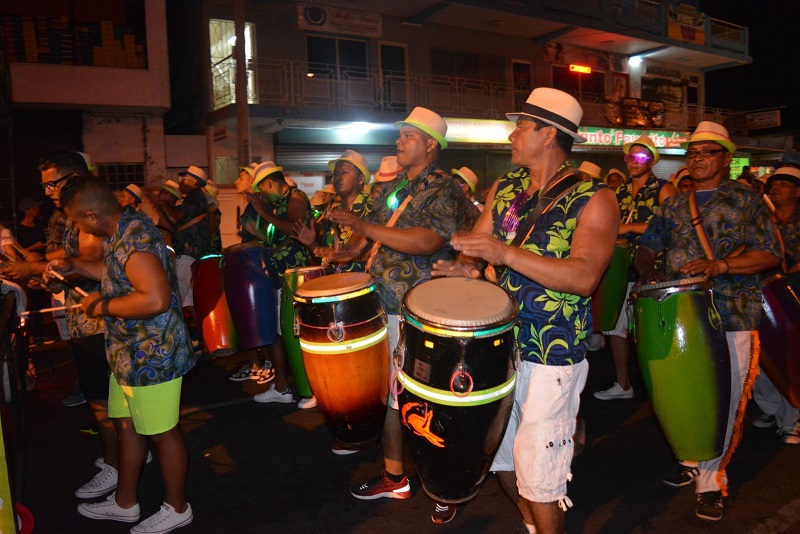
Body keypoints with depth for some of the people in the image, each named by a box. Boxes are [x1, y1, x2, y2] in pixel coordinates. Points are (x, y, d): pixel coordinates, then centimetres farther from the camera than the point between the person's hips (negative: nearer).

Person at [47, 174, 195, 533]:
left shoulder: (134, 239, -25)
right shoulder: (122, 231, 6)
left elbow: (156, 299, -35)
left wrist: (103, 306, -21)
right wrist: (75, 266, 14)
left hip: (152, 357, -10)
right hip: (130, 353, 10)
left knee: (162, 433, 6)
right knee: (126, 424, 21)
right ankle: (124, 503, 40)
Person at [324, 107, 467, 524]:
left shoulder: (445, 189, -9)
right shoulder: (393, 187, 15)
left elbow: (430, 240, -26)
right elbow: (372, 235, 23)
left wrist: (367, 228, -29)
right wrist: (348, 252, 3)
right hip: (382, 307, 8)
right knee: (386, 393, 16)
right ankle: (394, 477, 33)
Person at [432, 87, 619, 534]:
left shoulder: (594, 199, -10)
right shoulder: (504, 189, 9)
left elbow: (583, 277, -23)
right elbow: (477, 242, 12)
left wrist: (504, 253, -29)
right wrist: (467, 266, -12)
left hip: (552, 356, -6)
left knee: (537, 476, 1)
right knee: (500, 455, 18)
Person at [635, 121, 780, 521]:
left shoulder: (746, 200, 3)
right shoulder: (673, 206, 14)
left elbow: (769, 254, -4)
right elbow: (646, 247, 17)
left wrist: (719, 266, -20)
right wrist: (648, 270, -6)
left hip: (732, 317, -3)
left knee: (725, 400, -1)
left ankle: (711, 480, 13)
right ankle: (691, 459, 31)